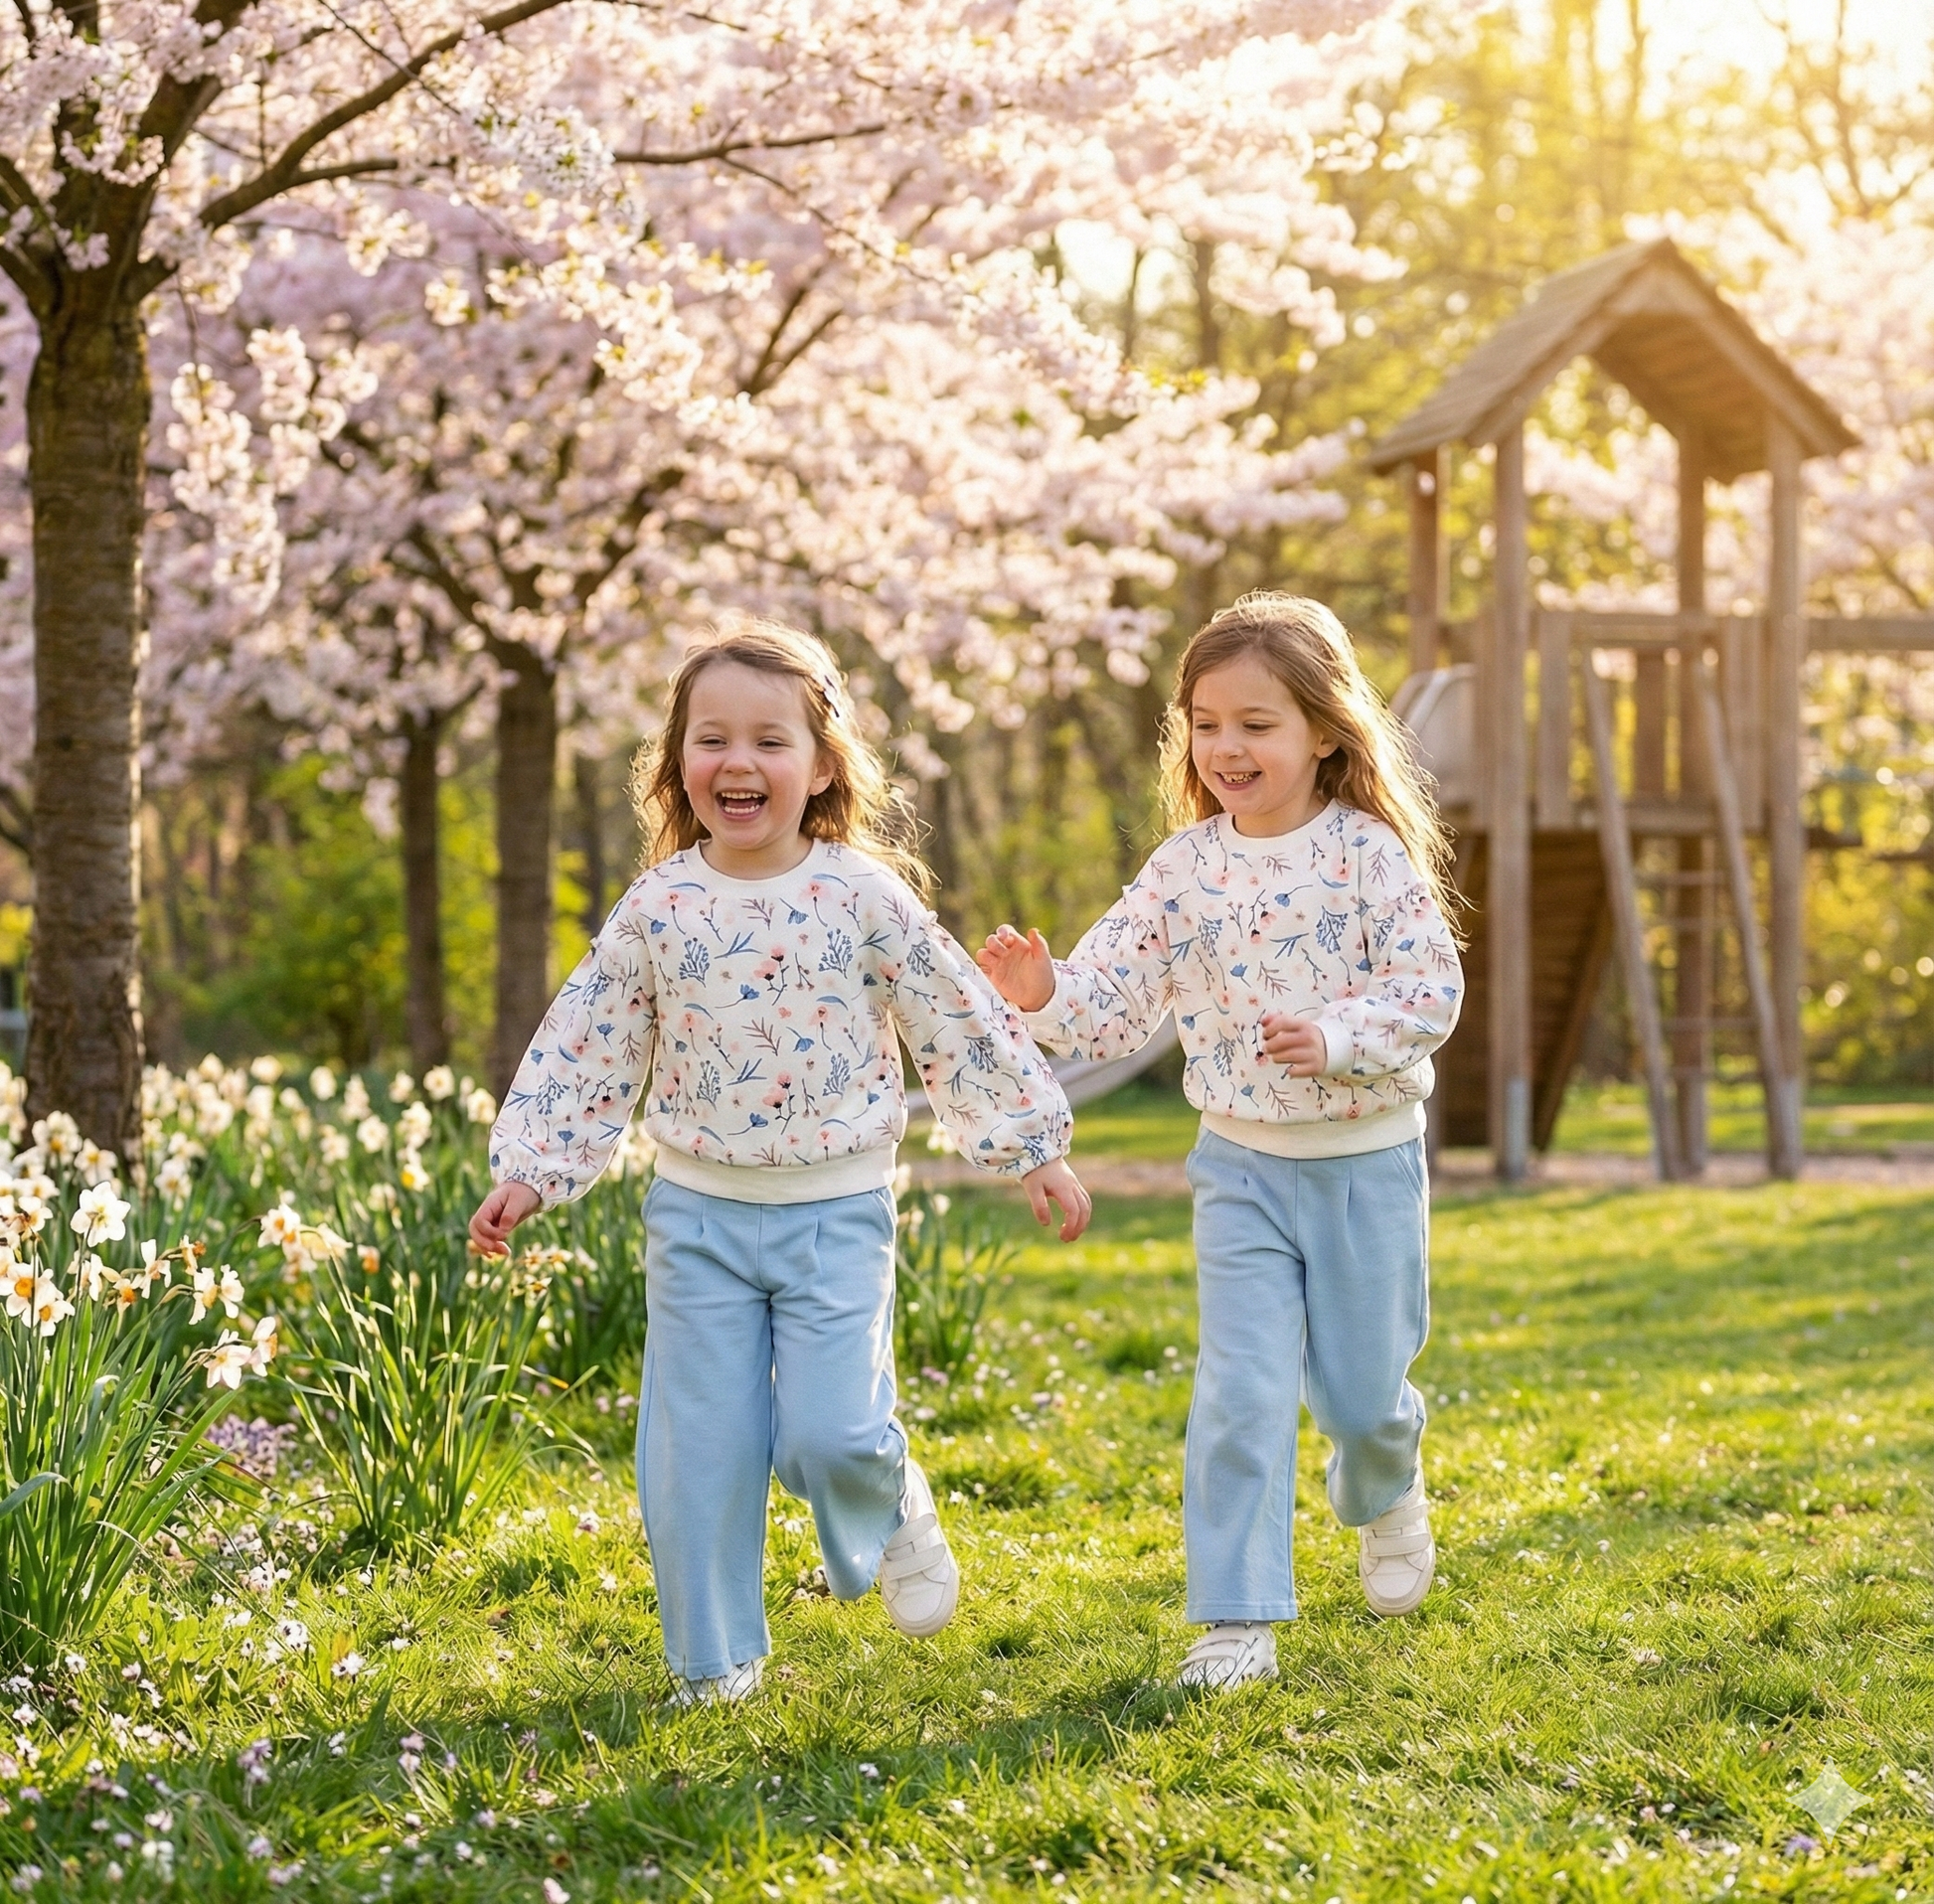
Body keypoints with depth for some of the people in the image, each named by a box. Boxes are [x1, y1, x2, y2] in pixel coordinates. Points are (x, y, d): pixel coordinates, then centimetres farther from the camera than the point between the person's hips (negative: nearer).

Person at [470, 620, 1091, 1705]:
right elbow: (586, 1048, 4)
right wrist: (529, 1172, 1)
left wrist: (1033, 1148, 3)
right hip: (698, 1212, 2)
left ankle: (898, 1517, 23)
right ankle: (715, 1660, 19)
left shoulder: (865, 896, -7)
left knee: (828, 1432, -12)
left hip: (837, 1211, -2)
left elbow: (964, 1026, 0)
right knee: (699, 1448, 3)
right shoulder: (658, 909, -3)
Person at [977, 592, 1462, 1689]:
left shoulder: (1371, 854, -12)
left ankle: (1386, 1499, 46)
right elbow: (1115, 1001, -3)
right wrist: (1047, 996, -23)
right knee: (1242, 1390, -6)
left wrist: (1333, 1037, -28)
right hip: (1241, 1165, 2)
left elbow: (1432, 990, -14)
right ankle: (1239, 1620, 1)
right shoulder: (1186, 868, -2)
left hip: (1367, 1158, -2)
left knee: (1360, 1386, 10)